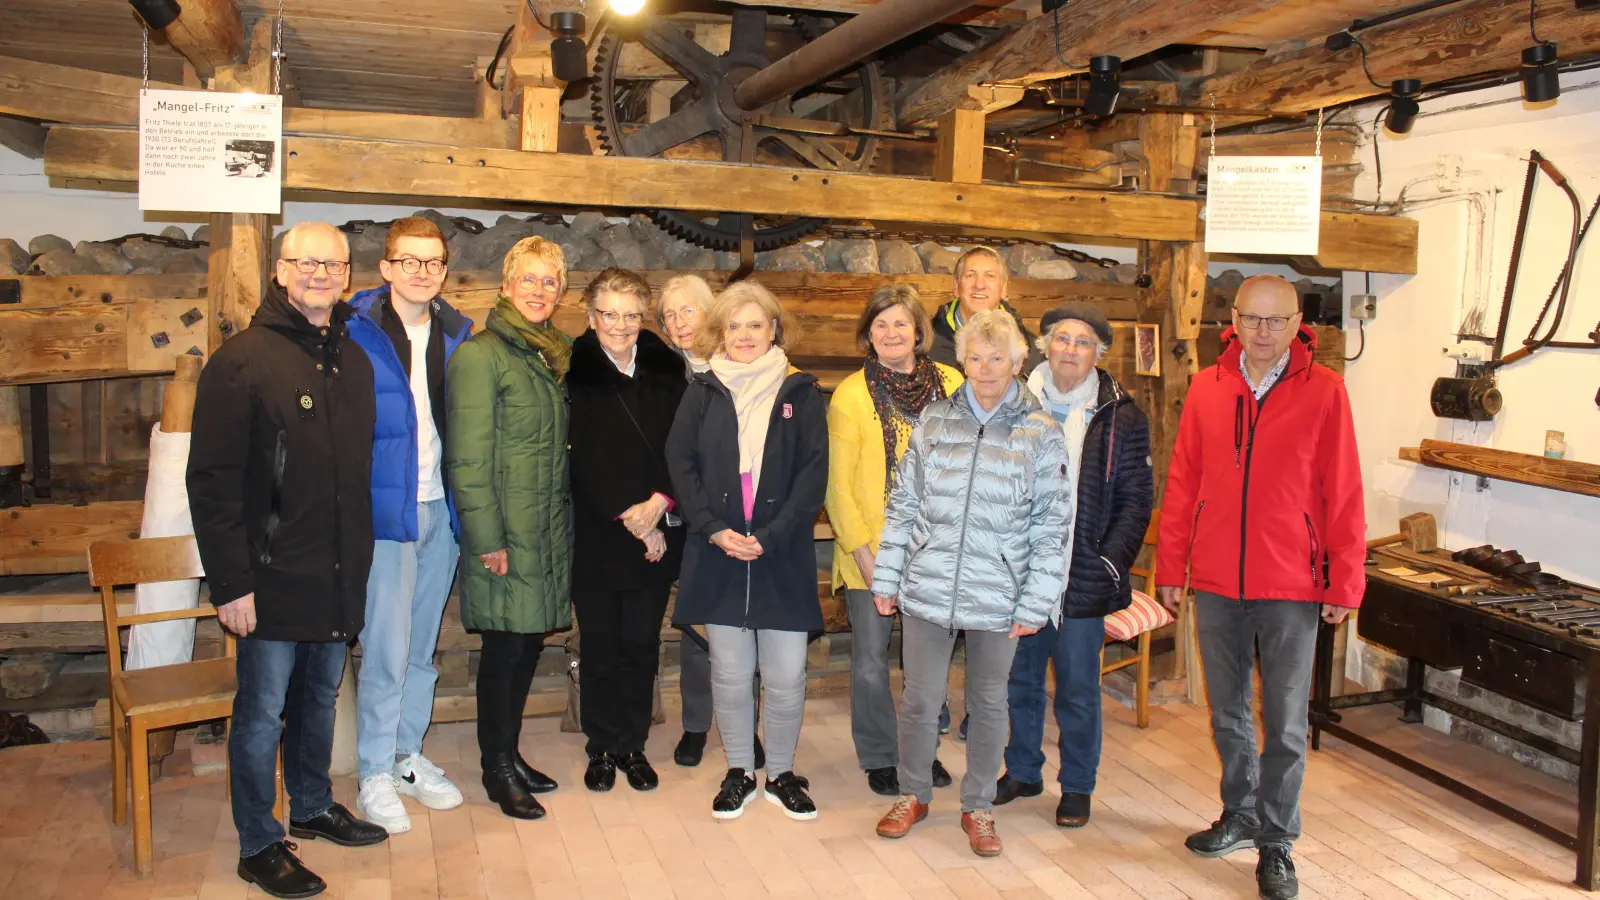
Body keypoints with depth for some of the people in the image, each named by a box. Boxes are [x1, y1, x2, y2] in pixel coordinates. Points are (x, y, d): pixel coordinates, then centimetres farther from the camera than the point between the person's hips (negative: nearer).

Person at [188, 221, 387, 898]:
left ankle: (312, 808, 37)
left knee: (320, 698, 19)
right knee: (263, 711, 4)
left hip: (338, 577, 6)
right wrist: (230, 582, -17)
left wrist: (358, 562, 11)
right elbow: (212, 480, -14)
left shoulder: (353, 360, 9)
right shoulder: (243, 360, -10)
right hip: (272, 576, -6)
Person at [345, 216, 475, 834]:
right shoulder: (356, 332, -8)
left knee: (422, 646, 15)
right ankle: (374, 776, 14)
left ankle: (409, 757, 30)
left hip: (441, 508, 5)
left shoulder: (457, 334, 7)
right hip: (384, 508, -5)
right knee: (386, 649, -2)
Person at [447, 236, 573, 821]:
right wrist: (486, 538, -17)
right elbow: (468, 458, -14)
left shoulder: (557, 356, 14)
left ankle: (509, 755, 27)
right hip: (505, 532, -7)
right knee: (506, 646, 1)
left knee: (530, 641, 13)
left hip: (550, 529, 7)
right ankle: (497, 769, 16)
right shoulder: (480, 356, -9)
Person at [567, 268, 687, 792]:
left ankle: (633, 746, 22)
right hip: (596, 534, -2)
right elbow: (584, 458, -8)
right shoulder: (574, 372, -4)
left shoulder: (665, 369, 5)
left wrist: (659, 502, -13)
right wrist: (629, 519, -12)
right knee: (599, 646, 7)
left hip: (656, 534, 2)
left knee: (642, 645, 8)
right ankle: (602, 748, 22)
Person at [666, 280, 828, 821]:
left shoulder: (800, 392, 4)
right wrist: (715, 529, -9)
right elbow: (680, 463, 3)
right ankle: (739, 772, 25)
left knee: (786, 676, 1)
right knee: (730, 673, 7)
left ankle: (782, 772, 21)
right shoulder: (703, 392, 8)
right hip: (718, 554, 1)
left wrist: (770, 536, -12)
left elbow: (813, 473, -2)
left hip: (783, 555, -1)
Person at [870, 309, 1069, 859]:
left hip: (997, 600, -1)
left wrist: (1035, 602, -5)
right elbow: (904, 503, 5)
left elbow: (1050, 526, -2)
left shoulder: (1041, 434, -2)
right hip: (927, 589, 1)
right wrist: (886, 578, 3)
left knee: (988, 705, 13)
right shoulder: (934, 420, 2)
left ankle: (978, 807, 32)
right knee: (919, 700, 10)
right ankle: (913, 796, 32)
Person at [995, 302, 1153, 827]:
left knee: (1078, 692, 7)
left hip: (1084, 581, -2)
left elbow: (1135, 501, 0)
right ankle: (1023, 772, 33)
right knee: (1019, 681, 15)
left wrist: (1111, 563, -9)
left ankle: (1077, 786, 25)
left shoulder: (1121, 418, -1)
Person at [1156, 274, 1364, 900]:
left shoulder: (1323, 390, -5)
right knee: (1228, 714, 16)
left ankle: (1276, 843, 21)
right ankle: (1240, 815, 36)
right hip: (1216, 582, 3)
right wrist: (1170, 567, 5)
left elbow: (1343, 493, -5)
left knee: (1285, 724, 5)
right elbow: (1181, 484, 6)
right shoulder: (1207, 389, 3)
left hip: (1292, 589, -3)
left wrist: (1345, 583, -6)